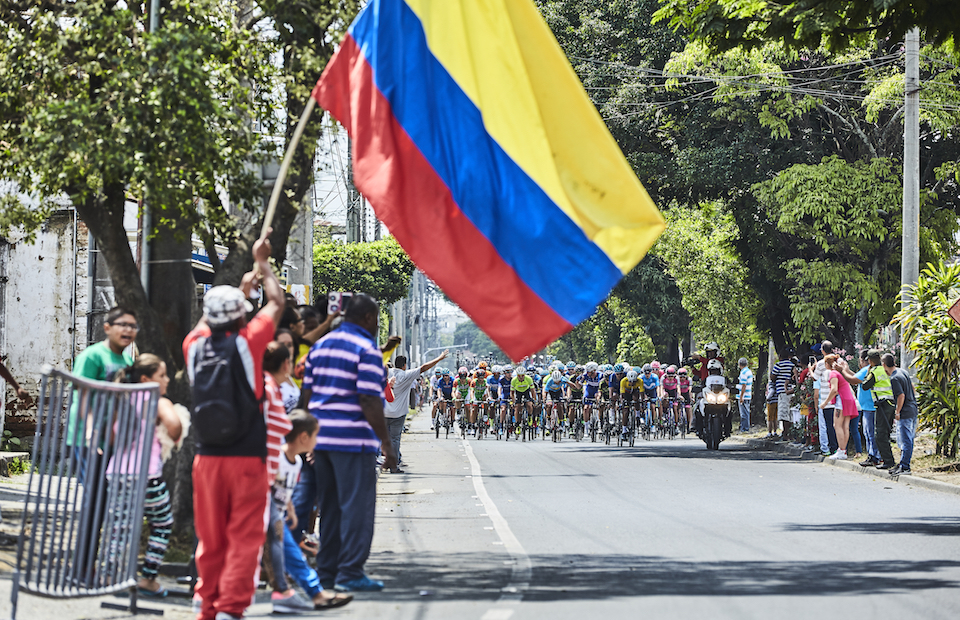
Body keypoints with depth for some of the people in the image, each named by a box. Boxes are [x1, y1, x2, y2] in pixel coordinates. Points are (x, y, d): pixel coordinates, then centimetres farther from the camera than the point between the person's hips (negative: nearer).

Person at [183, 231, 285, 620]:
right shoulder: (247, 343, -9)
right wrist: (263, 263, 21)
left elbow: (208, 322, 27)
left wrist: (241, 289, 38)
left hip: (207, 456, 4)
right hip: (247, 456, -4)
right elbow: (277, 303, 7)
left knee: (210, 537, 11)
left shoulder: (195, 345, 2)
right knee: (244, 536, -3)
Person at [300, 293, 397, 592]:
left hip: (321, 439, 8)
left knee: (330, 507, 14)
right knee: (357, 505, -3)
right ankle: (350, 573, -5)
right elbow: (369, 401, -16)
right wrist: (386, 443, -12)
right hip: (353, 439, -8)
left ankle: (326, 572, 16)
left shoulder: (319, 346, 14)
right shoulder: (367, 350, -10)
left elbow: (307, 394, 14)